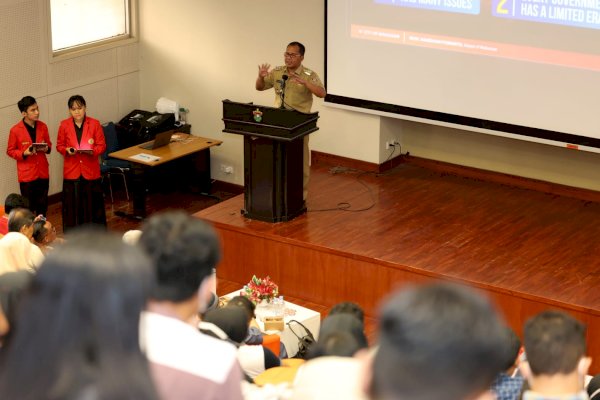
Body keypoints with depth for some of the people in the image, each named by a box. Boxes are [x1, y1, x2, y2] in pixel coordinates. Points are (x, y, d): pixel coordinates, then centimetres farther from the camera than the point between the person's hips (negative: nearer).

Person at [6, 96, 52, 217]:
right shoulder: (15, 130, -11)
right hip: (26, 174, -4)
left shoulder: (43, 126, 1)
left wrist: (47, 148, -11)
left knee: (42, 206, 13)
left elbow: (49, 145, 13)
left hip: (42, 172, 4)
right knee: (28, 207, 5)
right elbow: (10, 151, -2)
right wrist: (24, 153, -19)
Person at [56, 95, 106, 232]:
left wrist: (92, 151, -22)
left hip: (91, 170, -1)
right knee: (72, 205, 4)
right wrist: (67, 150, -15)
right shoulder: (64, 125, 0)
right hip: (71, 170, 1)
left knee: (92, 204, 4)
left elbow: (102, 145, -2)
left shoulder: (95, 124, -3)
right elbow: (59, 145, 6)